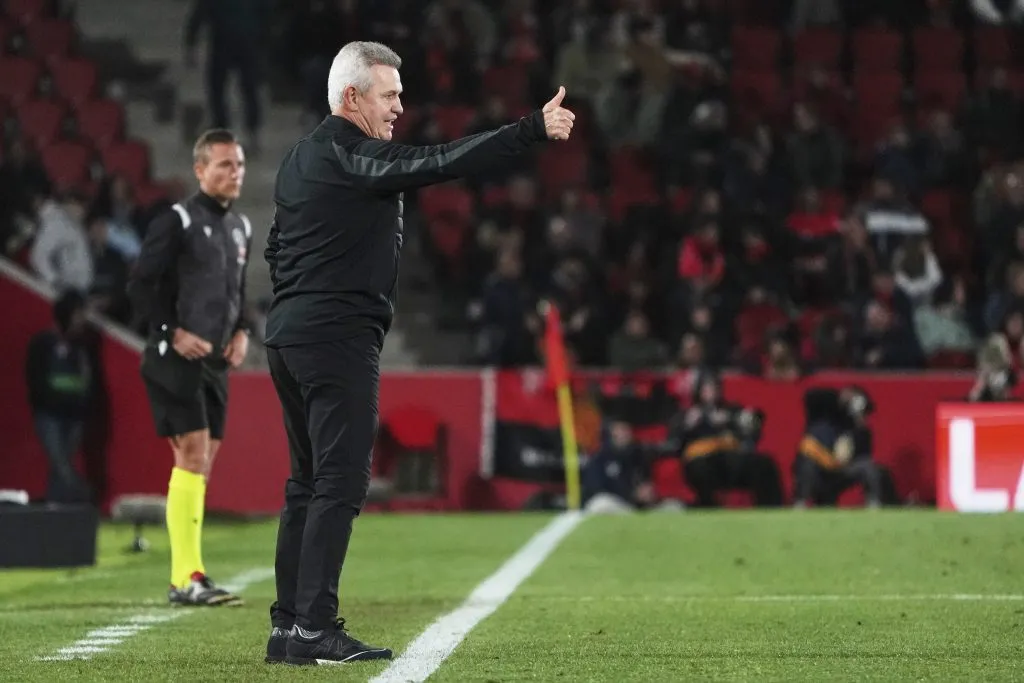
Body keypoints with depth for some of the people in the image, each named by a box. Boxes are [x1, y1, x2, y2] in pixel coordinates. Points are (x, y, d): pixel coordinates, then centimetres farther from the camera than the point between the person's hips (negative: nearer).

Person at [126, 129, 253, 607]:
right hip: (175, 359, -8)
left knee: (202, 463, 7)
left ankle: (188, 576, 11)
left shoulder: (241, 228, 15)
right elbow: (140, 286, -9)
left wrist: (242, 332, 9)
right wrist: (173, 333, -16)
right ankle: (186, 578, -14)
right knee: (192, 456, -14)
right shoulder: (177, 221, -8)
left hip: (215, 363, 8)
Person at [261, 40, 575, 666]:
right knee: (340, 483, -10)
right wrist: (535, 130, -21)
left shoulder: (299, 159, 18)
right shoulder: (350, 156, -12)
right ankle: (314, 629, -13)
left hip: (288, 334, 10)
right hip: (338, 339, -10)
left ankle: (288, 625, 13)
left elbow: (276, 248, 24)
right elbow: (442, 163, -21)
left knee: (309, 483, 13)